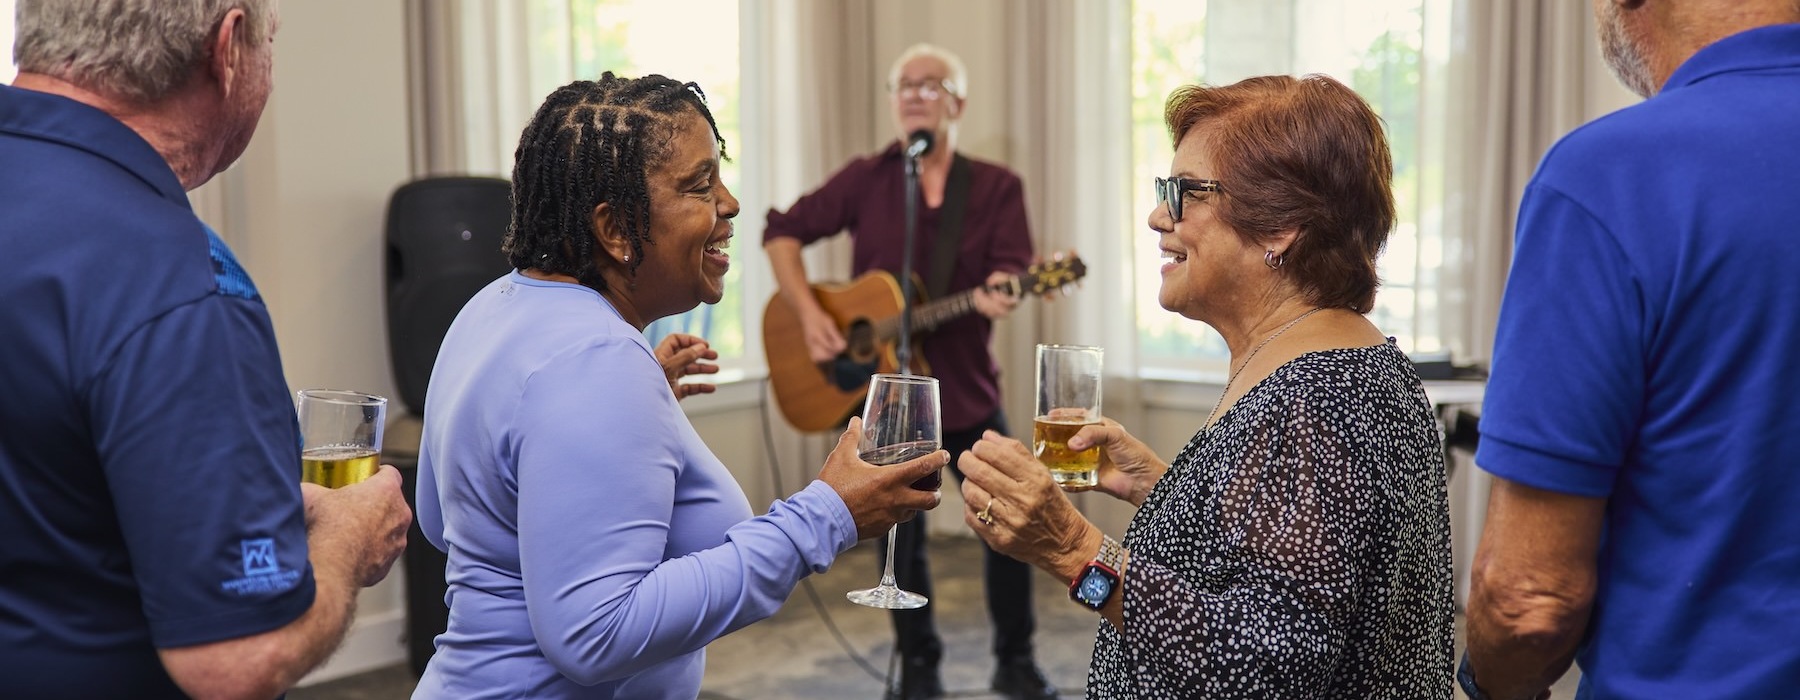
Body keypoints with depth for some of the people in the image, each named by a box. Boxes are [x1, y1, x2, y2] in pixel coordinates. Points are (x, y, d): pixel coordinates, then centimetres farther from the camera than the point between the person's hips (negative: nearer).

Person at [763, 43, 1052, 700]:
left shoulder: (996, 186, 0)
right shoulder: (864, 180, 1)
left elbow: (1011, 267, -12)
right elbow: (782, 233, 4)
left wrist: (999, 293, -36)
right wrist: (810, 315, -8)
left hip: (967, 386, 0)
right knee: (903, 536, 8)